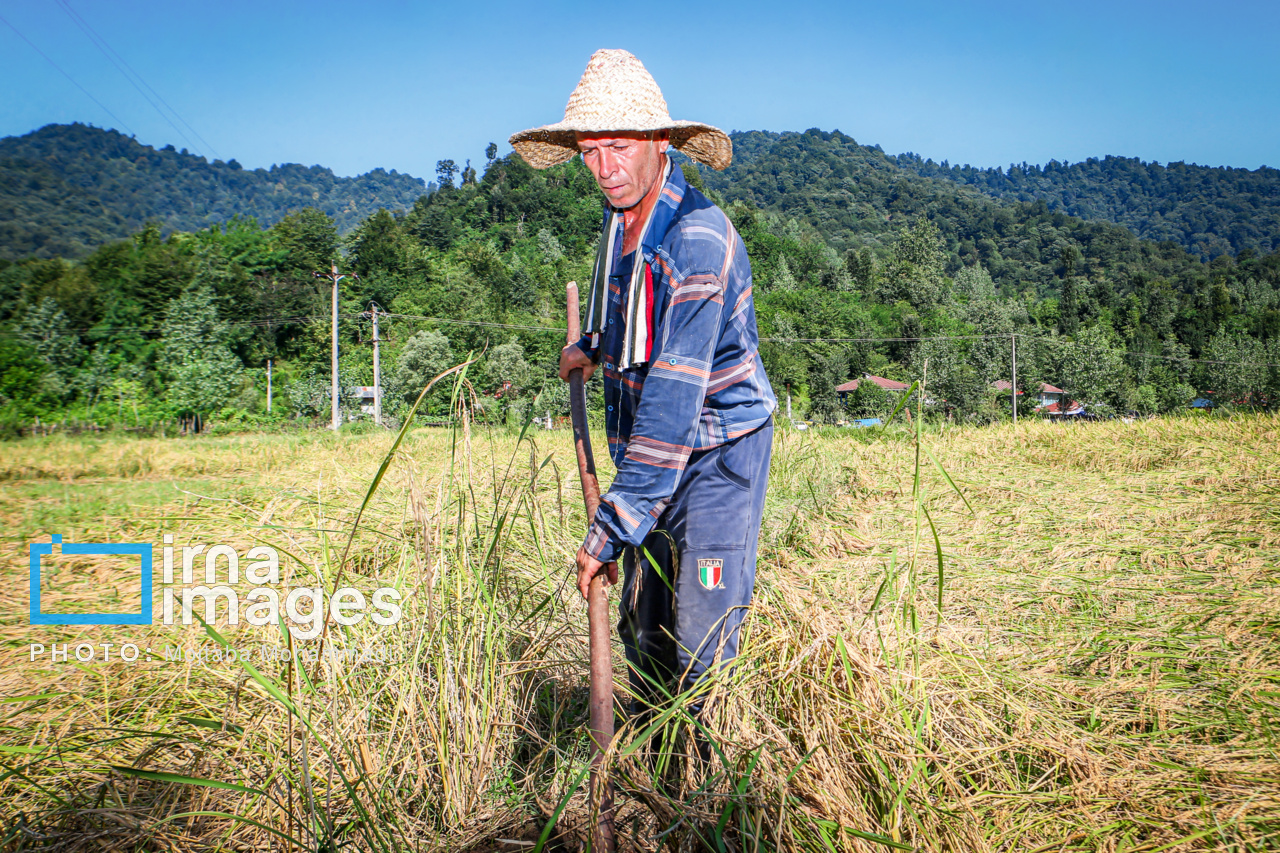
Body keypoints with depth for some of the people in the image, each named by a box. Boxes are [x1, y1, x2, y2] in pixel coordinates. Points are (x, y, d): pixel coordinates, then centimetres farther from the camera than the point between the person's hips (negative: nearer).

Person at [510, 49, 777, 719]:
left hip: (716, 452, -8)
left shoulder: (697, 237, -25)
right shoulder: (621, 218, 3)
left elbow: (675, 395, -31)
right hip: (652, 450, 8)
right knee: (642, 627, 14)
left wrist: (612, 526, -30)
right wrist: (593, 346, 11)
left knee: (702, 646, -6)